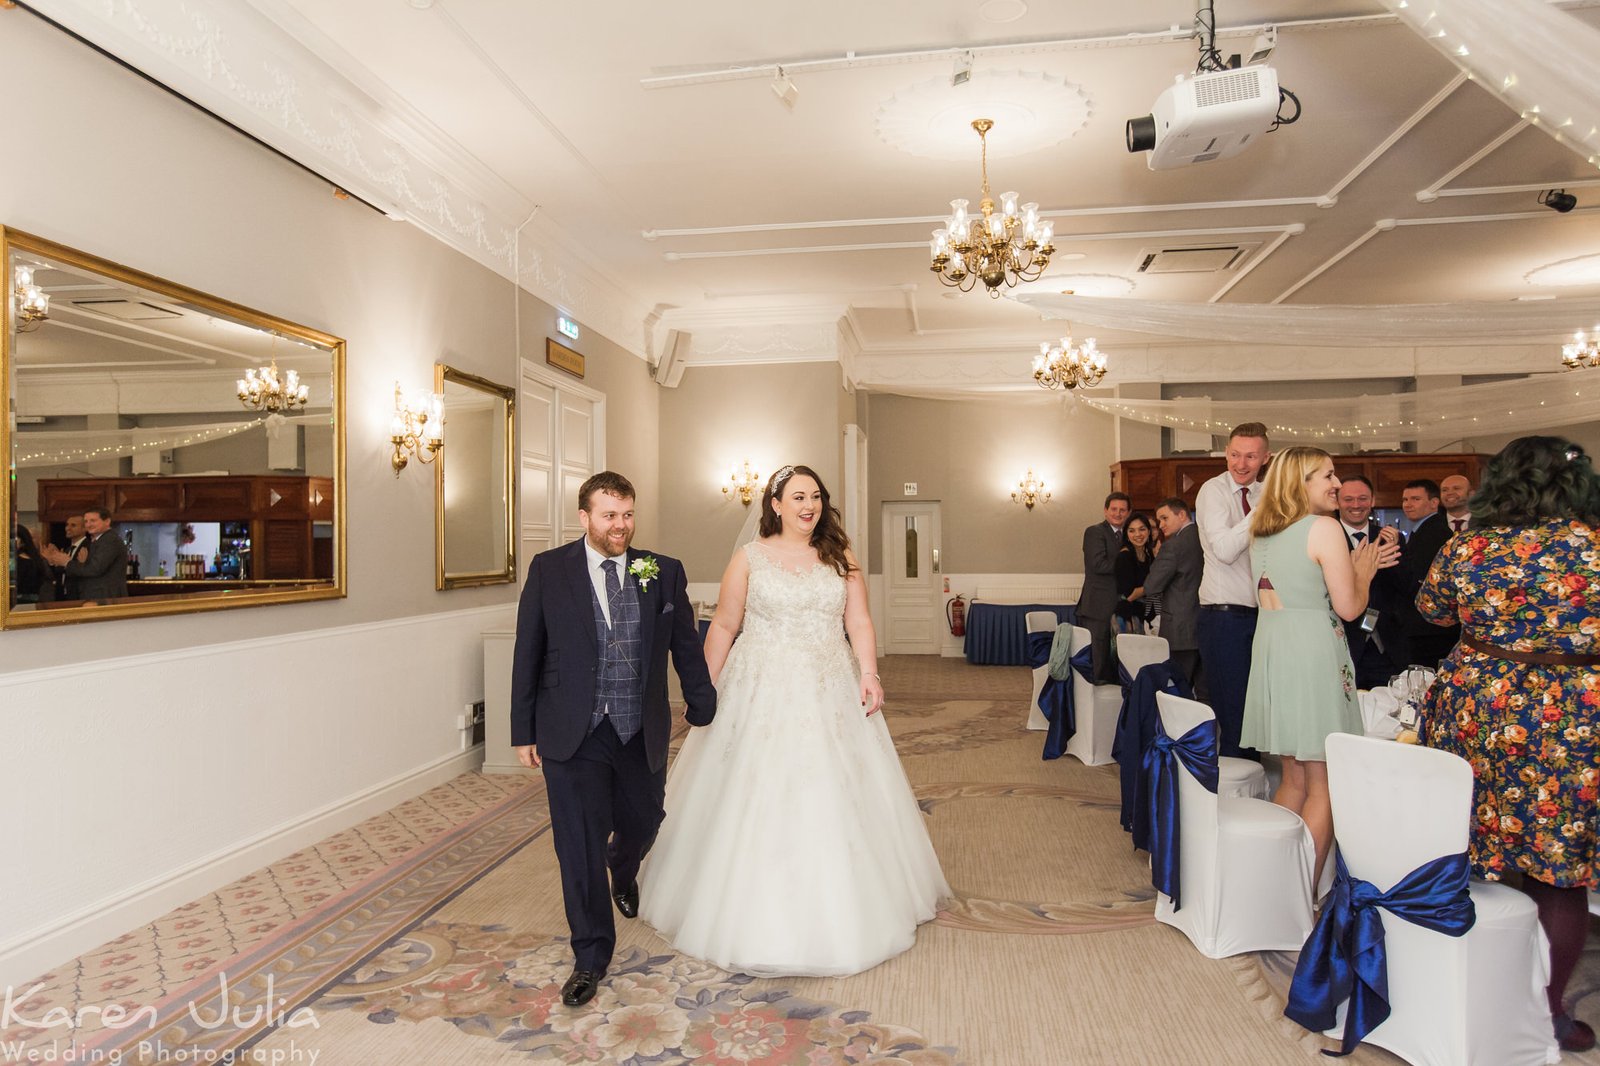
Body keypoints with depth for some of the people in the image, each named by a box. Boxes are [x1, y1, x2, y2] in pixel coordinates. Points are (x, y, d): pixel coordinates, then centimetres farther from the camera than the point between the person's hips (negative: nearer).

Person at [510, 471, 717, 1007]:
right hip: (573, 732, -2)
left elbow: (687, 648, 5)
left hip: (642, 731, 2)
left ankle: (623, 874, 57)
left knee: (641, 823, 20)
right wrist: (523, 731, 1)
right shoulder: (548, 570, -3)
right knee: (580, 846, 3)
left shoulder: (664, 572, -1)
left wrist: (704, 708, 9)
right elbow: (527, 655, 0)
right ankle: (591, 957, 22)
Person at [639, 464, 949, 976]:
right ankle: (759, 921, 18)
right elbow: (723, 627, 2)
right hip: (762, 697, -2)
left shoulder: (841, 560, 8)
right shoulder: (749, 557, 1)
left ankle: (836, 913, 26)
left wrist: (869, 674, -14)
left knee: (833, 803, 7)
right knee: (756, 804, 1)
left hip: (831, 698, 2)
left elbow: (859, 623, 1)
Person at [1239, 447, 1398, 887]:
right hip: (1312, 654, -8)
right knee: (1324, 788, 2)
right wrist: (1364, 569, 8)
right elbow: (1349, 606, -10)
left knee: (1294, 779, 17)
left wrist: (1353, 566, 22)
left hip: (1270, 650, 8)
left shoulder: (1261, 531, 14)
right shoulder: (1324, 528, -9)